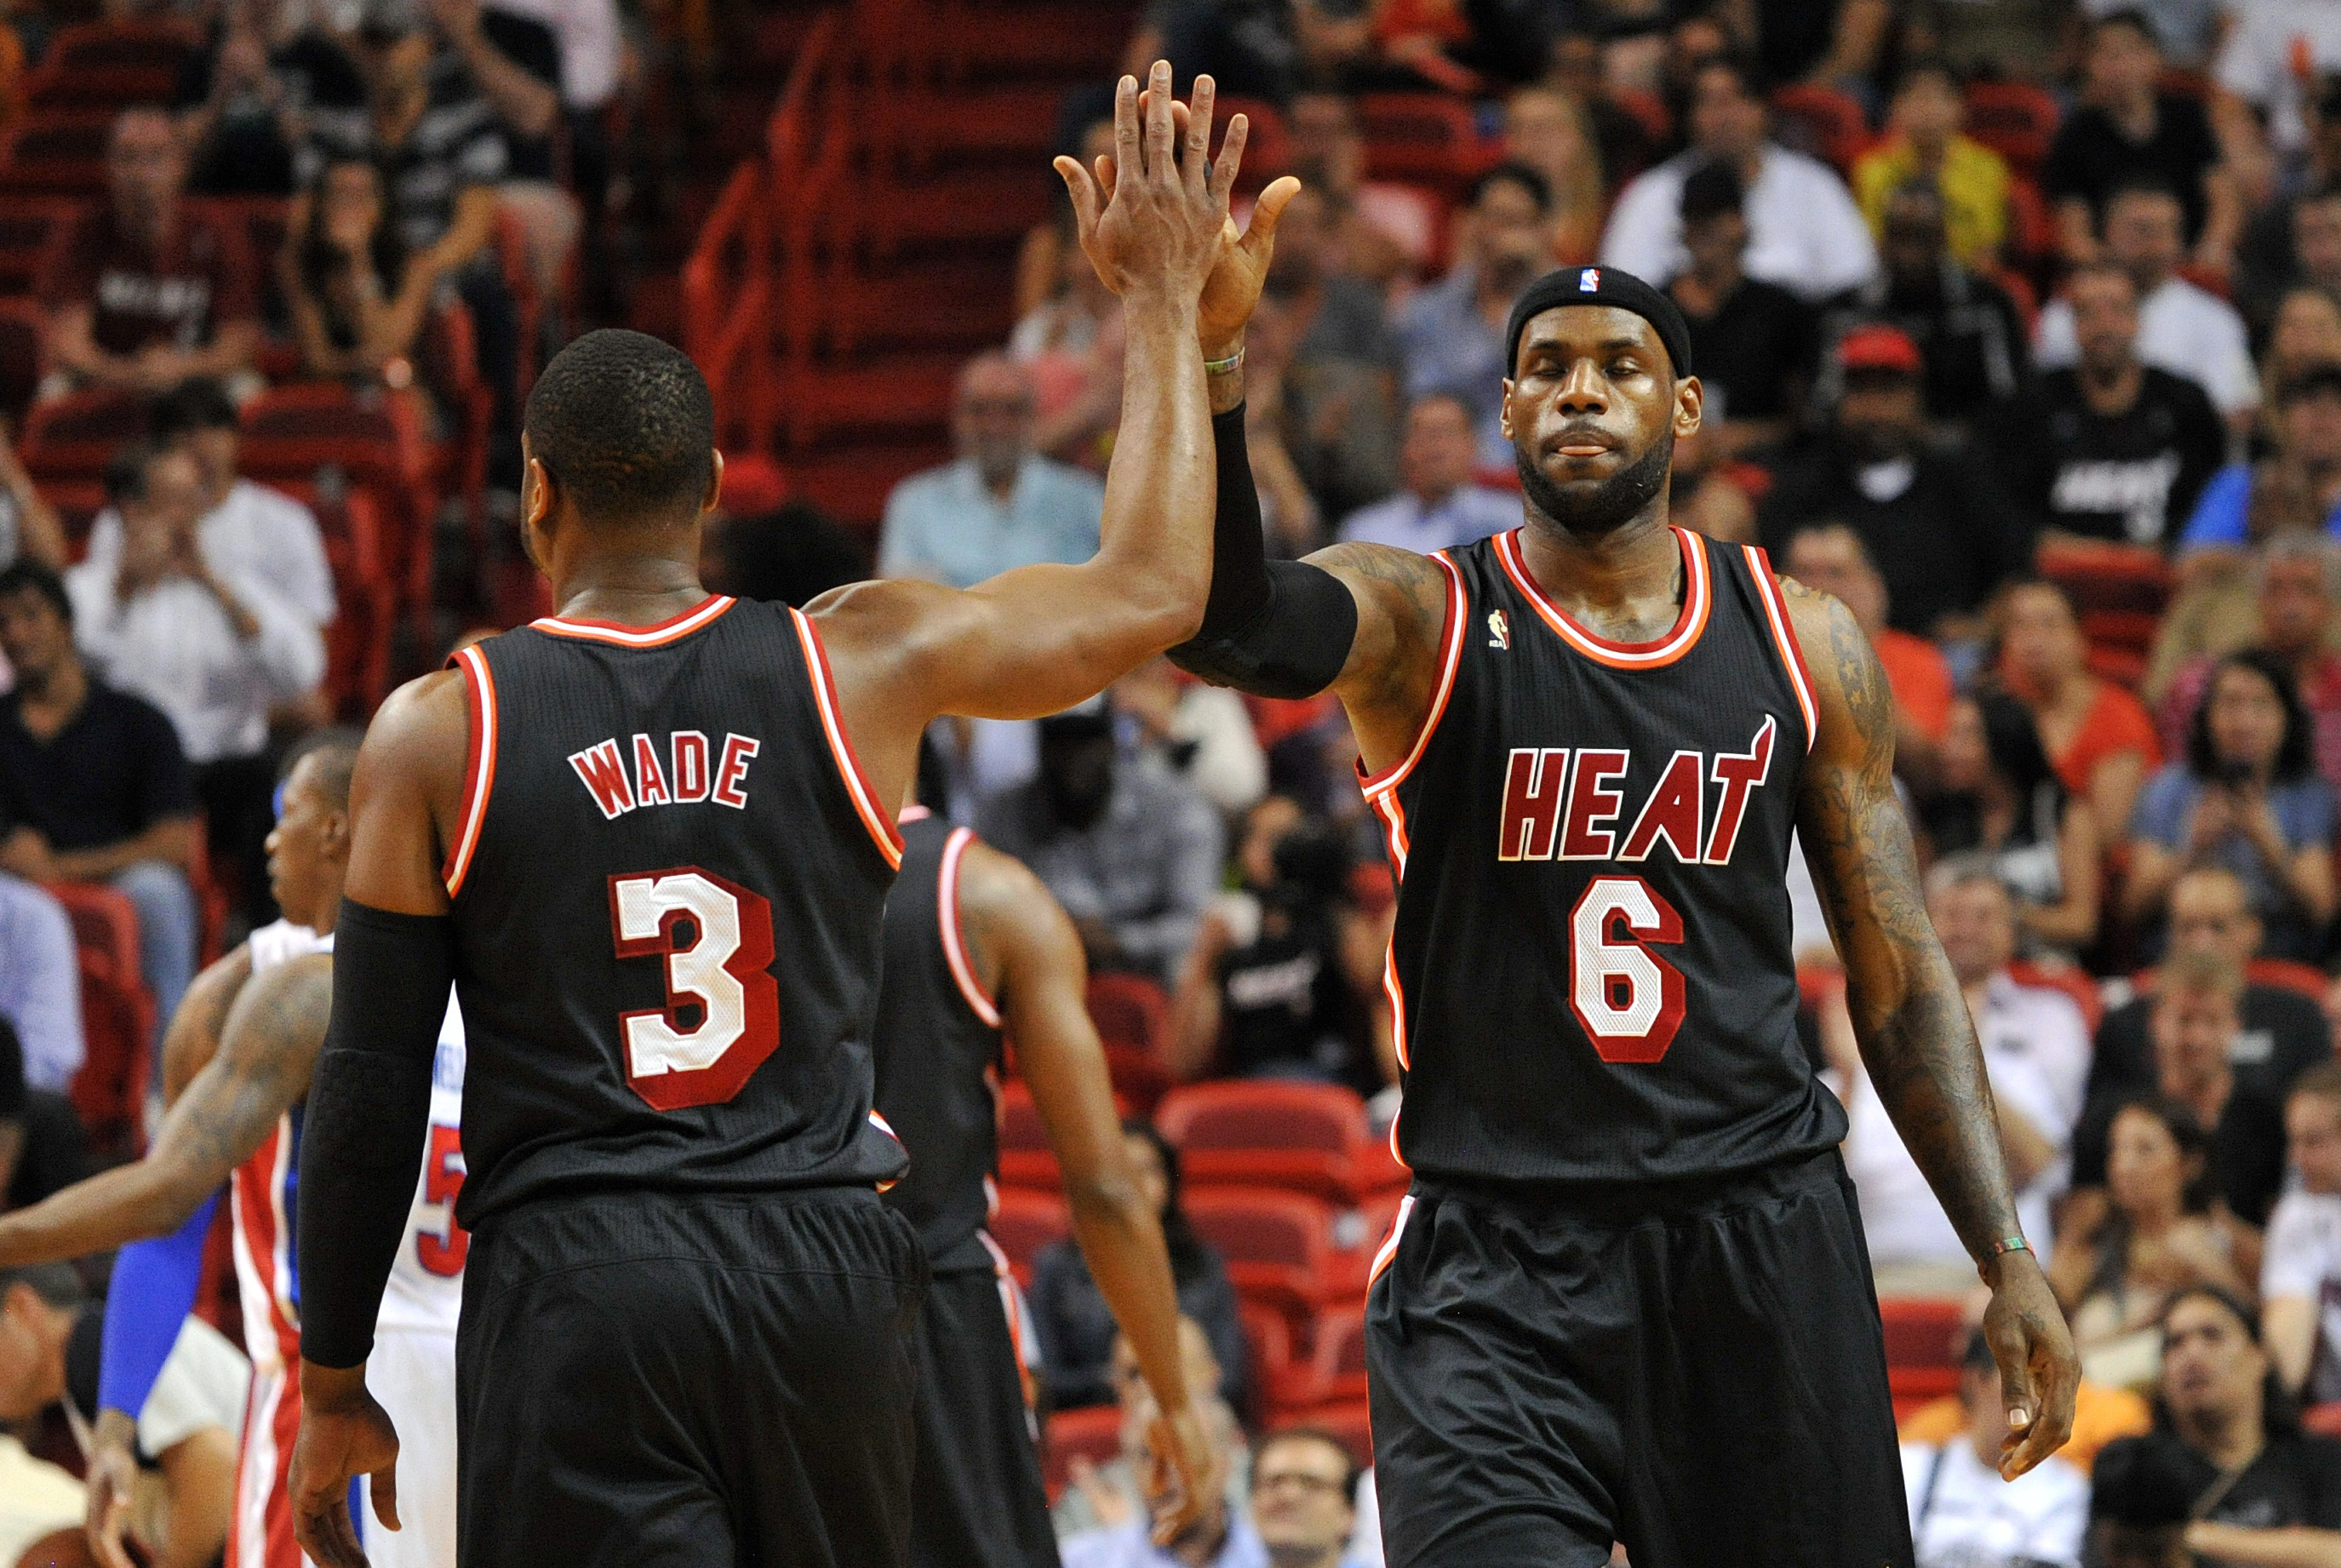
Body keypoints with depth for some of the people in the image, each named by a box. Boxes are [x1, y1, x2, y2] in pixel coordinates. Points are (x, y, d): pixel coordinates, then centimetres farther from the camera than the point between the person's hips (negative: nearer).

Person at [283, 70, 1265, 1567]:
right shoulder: (860, 664, 3)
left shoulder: (437, 732, -1)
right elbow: (1152, 594, 13)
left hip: (579, 1283, -3)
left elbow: (371, 1094, 0)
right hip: (824, 1266, 3)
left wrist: (333, 1387, 10)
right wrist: (1172, 307, 22)